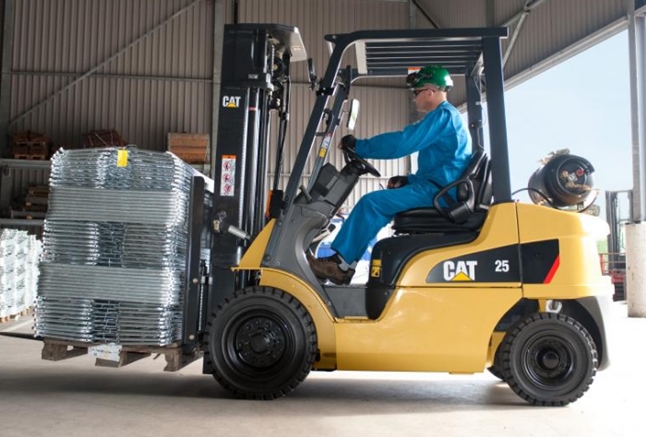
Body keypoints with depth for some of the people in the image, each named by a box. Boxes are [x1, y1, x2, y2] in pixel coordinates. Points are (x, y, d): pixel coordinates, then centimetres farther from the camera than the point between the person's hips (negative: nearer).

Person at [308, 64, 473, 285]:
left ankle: (342, 264, -11)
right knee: (381, 201, 10)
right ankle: (343, 262, 2)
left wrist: (358, 146, -10)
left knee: (372, 202, -17)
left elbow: (402, 142, -19)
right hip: (440, 189, 11)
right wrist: (408, 180, 13)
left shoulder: (443, 115, -11)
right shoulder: (447, 117, 23)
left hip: (437, 191, -11)